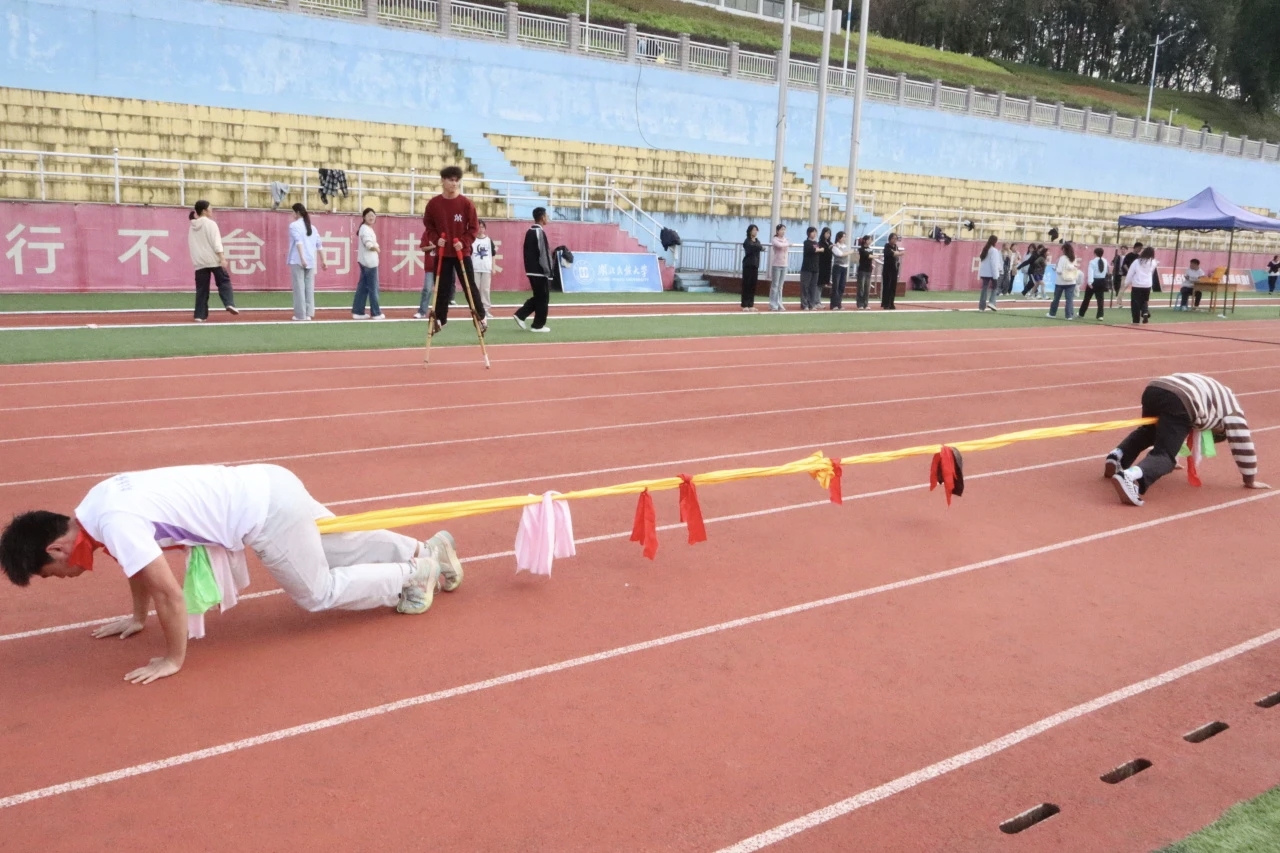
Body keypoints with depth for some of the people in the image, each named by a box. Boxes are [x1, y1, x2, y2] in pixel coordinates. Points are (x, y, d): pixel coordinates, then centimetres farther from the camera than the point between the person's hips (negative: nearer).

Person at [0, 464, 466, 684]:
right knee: (345, 549, 23)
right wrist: (137, 617, 33)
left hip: (266, 513, -9)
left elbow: (169, 593, -21)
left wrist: (173, 660, -8)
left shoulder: (115, 524, -22)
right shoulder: (99, 503, 6)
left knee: (320, 591, 9)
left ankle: (415, 574, 17)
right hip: (266, 489, 9)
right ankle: (427, 550, 34)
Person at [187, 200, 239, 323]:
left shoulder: (192, 227, 14)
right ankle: (229, 304, -12)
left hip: (199, 262, 5)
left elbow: (192, 245, 18)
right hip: (213, 259, -5)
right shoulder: (210, 223, -5)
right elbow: (216, 242, -13)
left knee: (202, 289, 6)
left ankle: (200, 315, 3)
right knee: (224, 281, 6)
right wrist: (223, 258, -17)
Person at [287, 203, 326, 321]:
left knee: (299, 287, -3)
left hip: (297, 261, -5)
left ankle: (300, 315, -3)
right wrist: (323, 260, 16)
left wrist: (302, 259, -23)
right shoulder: (312, 227, 16)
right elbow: (319, 245, 13)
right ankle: (309, 313, 6)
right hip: (311, 261, 6)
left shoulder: (294, 225, -2)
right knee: (309, 287, 7)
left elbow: (299, 242, -15)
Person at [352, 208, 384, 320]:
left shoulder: (369, 229, 19)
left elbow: (374, 245, 16)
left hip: (366, 261, 10)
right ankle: (376, 313, 2)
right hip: (368, 261, -10)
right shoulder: (365, 229, -13)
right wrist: (376, 248, -7)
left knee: (363, 287, 10)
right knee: (373, 288, -3)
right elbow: (370, 245, -23)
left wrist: (375, 247, -3)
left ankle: (357, 312, 12)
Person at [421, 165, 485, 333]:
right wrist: (436, 239, -9)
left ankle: (481, 317, 14)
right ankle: (439, 319, 16)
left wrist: (464, 242, -15)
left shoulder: (466, 203, -6)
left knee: (470, 286, 3)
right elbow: (428, 225, 8)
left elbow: (474, 227, -2)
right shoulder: (433, 203, -3)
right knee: (442, 287, 6)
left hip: (462, 252, -1)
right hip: (443, 253, 1)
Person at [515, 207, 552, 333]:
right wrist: (548, 271, -15)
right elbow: (543, 253, -18)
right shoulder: (540, 232, -14)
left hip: (531, 270, 9)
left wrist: (529, 267, 20)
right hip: (540, 271, -9)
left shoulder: (529, 232, 13)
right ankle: (538, 325, 4)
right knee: (543, 298, 1)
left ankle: (520, 315, 7)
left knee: (537, 297, 17)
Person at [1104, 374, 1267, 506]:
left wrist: (1173, 456, 65)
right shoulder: (1232, 410, 28)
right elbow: (1243, 445, 23)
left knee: (1148, 432, 36)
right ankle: (1129, 476, -36)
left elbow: (1173, 432, 54)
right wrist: (1250, 480, 32)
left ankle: (1118, 456, 11)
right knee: (1164, 454, -6)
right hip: (1181, 402, -7)